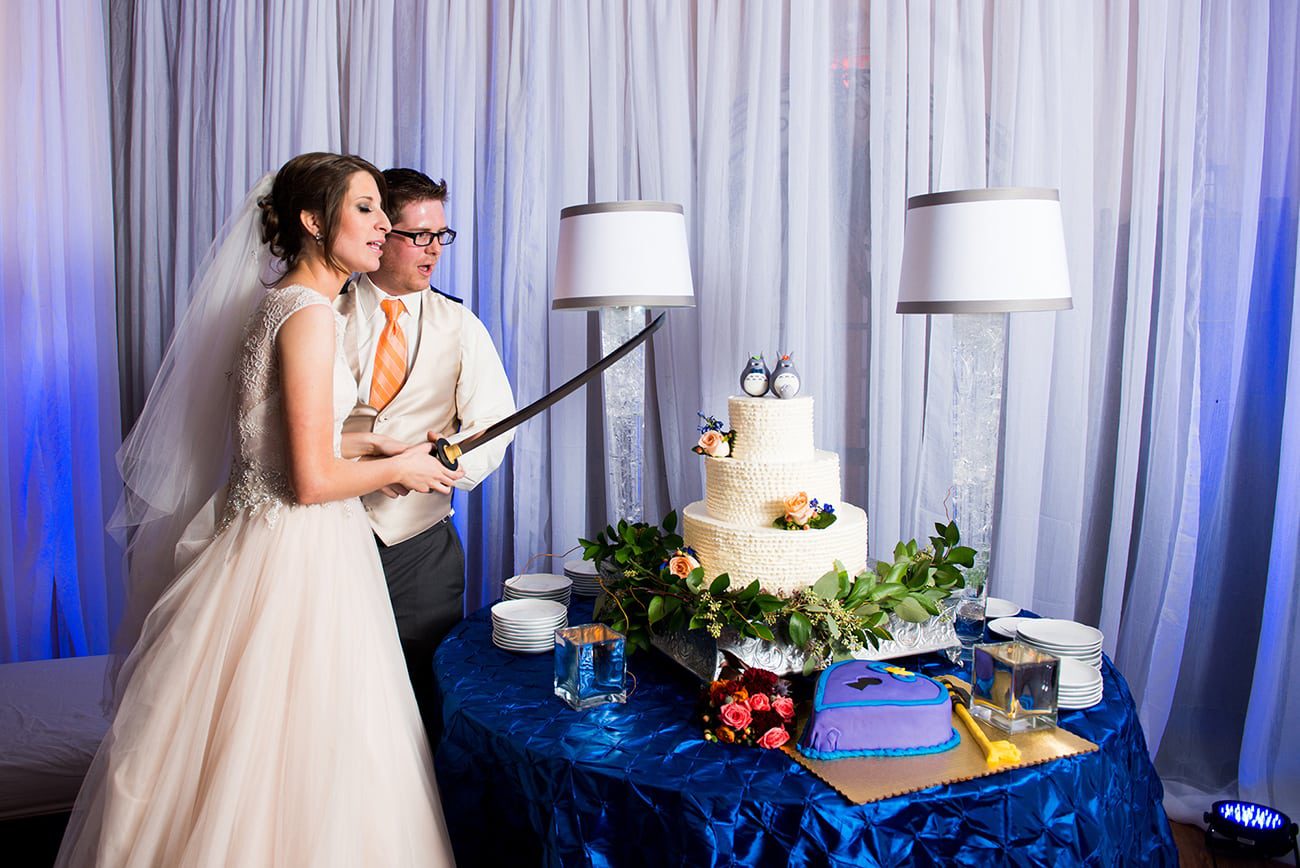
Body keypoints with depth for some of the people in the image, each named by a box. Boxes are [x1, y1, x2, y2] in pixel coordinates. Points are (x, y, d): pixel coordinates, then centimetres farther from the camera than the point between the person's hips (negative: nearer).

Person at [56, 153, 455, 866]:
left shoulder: (278, 303, 11)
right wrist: (400, 468, -6)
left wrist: (372, 443, 11)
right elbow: (314, 480, -21)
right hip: (297, 552, -10)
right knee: (301, 749, 5)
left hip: (259, 534, 10)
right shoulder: (310, 315, -18)